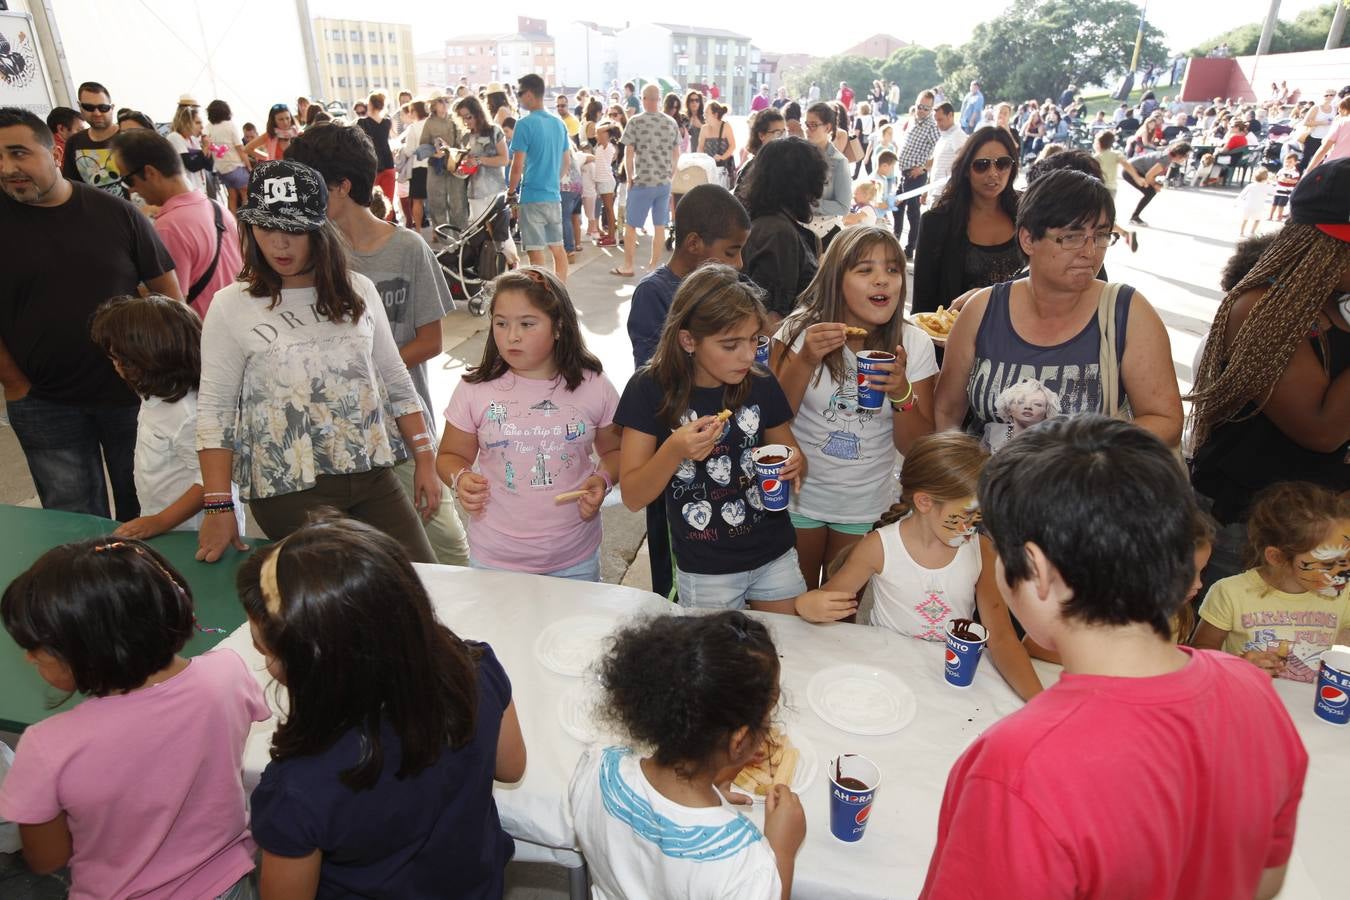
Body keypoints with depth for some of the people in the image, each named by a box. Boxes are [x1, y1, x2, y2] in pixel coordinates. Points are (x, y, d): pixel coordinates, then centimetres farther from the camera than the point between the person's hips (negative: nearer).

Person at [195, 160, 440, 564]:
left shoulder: (358, 291, 6)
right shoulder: (231, 306, -3)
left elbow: (396, 382, 11)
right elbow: (215, 411, -3)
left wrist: (425, 461, 7)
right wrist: (218, 507, -8)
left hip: (373, 475, 3)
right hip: (287, 491, -3)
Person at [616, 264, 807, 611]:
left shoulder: (761, 385, -8)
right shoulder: (651, 391, -15)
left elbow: (791, 455, 8)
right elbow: (633, 498, -13)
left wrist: (794, 466, -15)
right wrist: (674, 450, -30)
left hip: (775, 556, 3)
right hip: (704, 571, -2)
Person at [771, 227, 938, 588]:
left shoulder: (914, 343, -8)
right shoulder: (801, 329, -13)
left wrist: (902, 393, -25)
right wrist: (806, 359, -28)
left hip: (868, 504, 2)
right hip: (798, 496, -1)